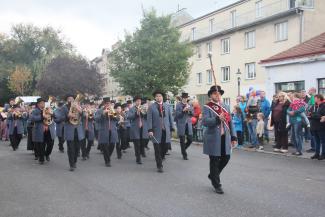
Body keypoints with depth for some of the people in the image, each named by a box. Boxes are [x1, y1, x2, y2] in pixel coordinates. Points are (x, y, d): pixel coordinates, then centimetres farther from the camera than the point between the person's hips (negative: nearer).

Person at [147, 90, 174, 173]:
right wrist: (150, 130, -12)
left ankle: (160, 158, 33)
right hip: (156, 131, -3)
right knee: (157, 149, 1)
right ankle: (159, 166, 11)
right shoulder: (151, 107, 0)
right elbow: (149, 119, -4)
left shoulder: (167, 106, 10)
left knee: (165, 147, 4)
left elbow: (170, 118, 11)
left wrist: (171, 129, 6)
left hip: (166, 131, 3)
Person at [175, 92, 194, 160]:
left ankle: (183, 149, 29)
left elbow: (193, 114, 8)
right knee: (182, 141, 3)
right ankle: (184, 155, 14)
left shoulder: (189, 105, 11)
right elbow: (177, 114, -10)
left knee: (190, 139, 2)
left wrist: (189, 110, -10)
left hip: (188, 124, 4)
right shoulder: (178, 105, -4)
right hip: (181, 125, -4)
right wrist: (183, 110, -22)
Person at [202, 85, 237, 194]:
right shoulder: (207, 107, -5)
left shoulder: (225, 107, 13)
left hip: (225, 138, 6)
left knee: (226, 158, 9)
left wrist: (233, 137, 7)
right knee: (214, 161, 2)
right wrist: (217, 119, -32)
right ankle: (216, 184, 16)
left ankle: (213, 175, 33)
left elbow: (230, 122, 13)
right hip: (213, 139, -5)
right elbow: (205, 122, -18)